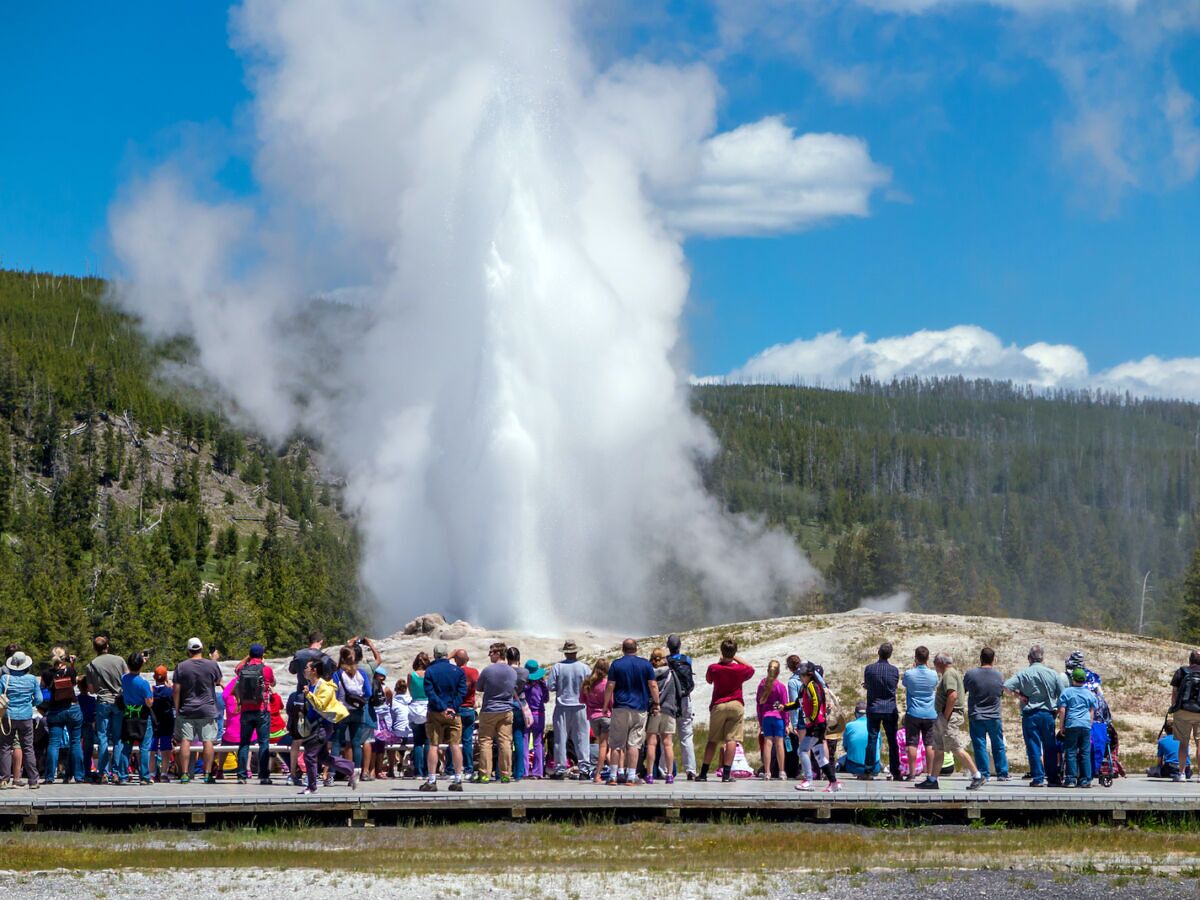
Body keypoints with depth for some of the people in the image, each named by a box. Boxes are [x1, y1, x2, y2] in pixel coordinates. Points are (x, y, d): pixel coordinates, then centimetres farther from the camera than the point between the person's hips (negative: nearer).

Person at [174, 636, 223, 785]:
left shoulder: (181, 667, -2)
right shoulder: (212, 665, -2)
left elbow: (176, 690, -3)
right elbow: (218, 682, 15)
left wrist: (177, 709, 6)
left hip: (186, 710, 0)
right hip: (207, 710, 0)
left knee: (185, 741, 1)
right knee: (207, 741, 1)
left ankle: (184, 774, -2)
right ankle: (208, 774, -1)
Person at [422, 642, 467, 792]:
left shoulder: (430, 671, -2)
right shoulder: (458, 671, 3)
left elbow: (430, 692, -10)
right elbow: (462, 691, -4)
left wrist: (442, 708, -12)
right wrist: (453, 708, -8)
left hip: (435, 713, -1)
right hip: (453, 713, 1)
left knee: (433, 745, 1)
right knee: (455, 745, 3)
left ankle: (431, 781, -2)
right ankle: (458, 780, 2)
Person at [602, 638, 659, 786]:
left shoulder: (616, 664, 0)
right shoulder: (646, 664, 3)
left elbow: (610, 687, -2)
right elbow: (653, 685, 1)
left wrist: (605, 706, 6)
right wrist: (656, 704, 9)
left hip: (620, 709, -1)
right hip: (640, 709, 1)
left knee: (616, 744, 5)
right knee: (634, 744, 1)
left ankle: (614, 775, 4)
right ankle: (631, 776, -3)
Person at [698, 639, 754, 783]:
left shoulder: (714, 668, -6)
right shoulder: (740, 669, -8)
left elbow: (708, 679, 16)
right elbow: (751, 669, 16)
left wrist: (720, 661, 16)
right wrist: (736, 658, 11)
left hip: (718, 705, 1)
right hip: (736, 705, -1)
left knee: (712, 740, 8)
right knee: (732, 739, -3)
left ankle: (703, 772, 7)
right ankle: (726, 773, -9)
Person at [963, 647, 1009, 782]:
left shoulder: (970, 674, -12)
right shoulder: (999, 675, -4)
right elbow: (1002, 693, 8)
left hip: (976, 716, -2)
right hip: (994, 716, 2)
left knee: (979, 746, 3)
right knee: (998, 746, 12)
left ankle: (984, 774, 2)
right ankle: (1002, 773, 15)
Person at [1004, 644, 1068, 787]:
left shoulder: (1023, 674, -7)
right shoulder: (1053, 674, -1)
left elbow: (1006, 686, -16)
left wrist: (1018, 695, -2)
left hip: (1030, 715, -2)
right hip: (1048, 714, 2)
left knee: (1033, 747, 1)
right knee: (1050, 748, 12)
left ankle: (1039, 778, -3)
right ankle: (1053, 778, 16)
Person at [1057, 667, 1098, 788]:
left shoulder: (1066, 692, 1)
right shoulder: (1090, 694, 11)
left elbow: (1062, 710, -2)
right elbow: (1092, 712, 14)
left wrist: (1061, 726, 2)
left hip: (1071, 725, -3)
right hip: (1086, 725, 3)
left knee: (1071, 753, 0)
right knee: (1085, 753, 5)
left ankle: (1071, 779, -4)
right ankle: (1085, 780, 4)